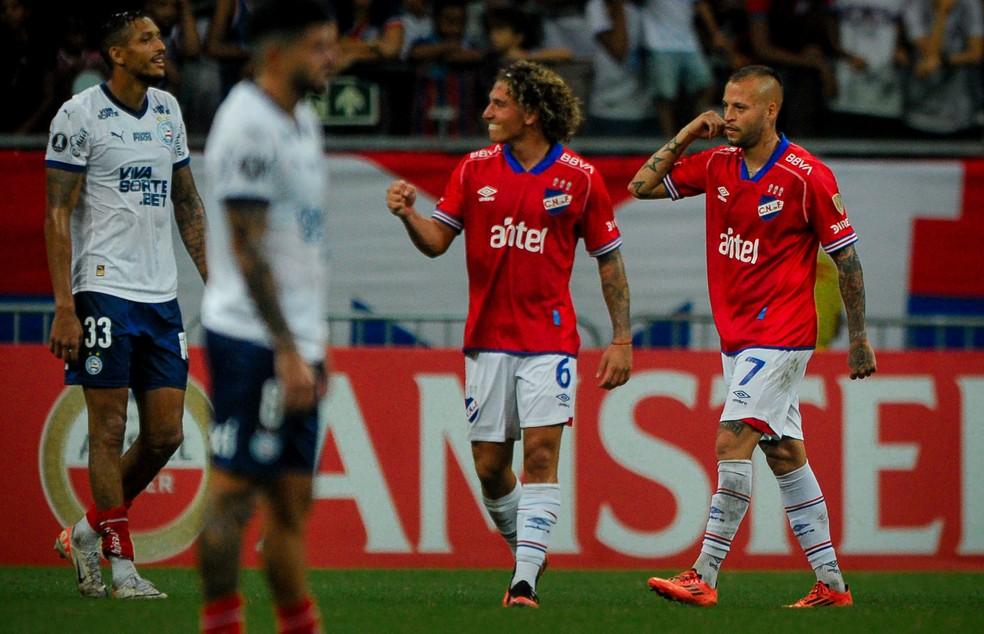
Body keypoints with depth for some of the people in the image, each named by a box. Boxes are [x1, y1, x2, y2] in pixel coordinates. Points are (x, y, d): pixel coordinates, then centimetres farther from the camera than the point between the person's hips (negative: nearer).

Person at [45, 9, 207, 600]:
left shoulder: (168, 109, 13)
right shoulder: (79, 115, -6)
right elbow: (58, 214, -8)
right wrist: (65, 308, -14)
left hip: (163, 294, 7)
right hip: (105, 290, -7)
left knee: (166, 435, 4)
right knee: (110, 429, -3)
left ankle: (88, 533, 20)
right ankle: (123, 567, 1)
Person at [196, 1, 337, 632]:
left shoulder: (302, 119, 15)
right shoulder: (249, 125, -14)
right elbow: (248, 249, -18)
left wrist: (314, 344, 19)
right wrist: (288, 351, -21)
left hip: (293, 342, 9)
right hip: (254, 341, -9)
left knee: (292, 496, 12)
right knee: (236, 488, -6)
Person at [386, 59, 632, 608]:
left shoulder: (580, 177, -2)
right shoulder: (475, 170, 5)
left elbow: (610, 260, 4)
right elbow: (436, 241, 4)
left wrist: (622, 339, 0)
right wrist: (408, 214, -17)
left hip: (550, 339, -3)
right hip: (487, 338, 3)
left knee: (541, 453, -14)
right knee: (490, 465, 4)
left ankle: (526, 582, -15)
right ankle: (527, 552, 28)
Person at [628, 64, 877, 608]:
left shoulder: (806, 175, -12)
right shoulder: (717, 164, 6)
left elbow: (846, 257, -7)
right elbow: (643, 185, 10)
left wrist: (858, 338, -5)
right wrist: (687, 135, 0)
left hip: (780, 335, -7)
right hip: (736, 335, 7)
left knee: (732, 442, -15)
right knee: (785, 455, 9)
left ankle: (703, 577, -15)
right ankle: (831, 584, 13)